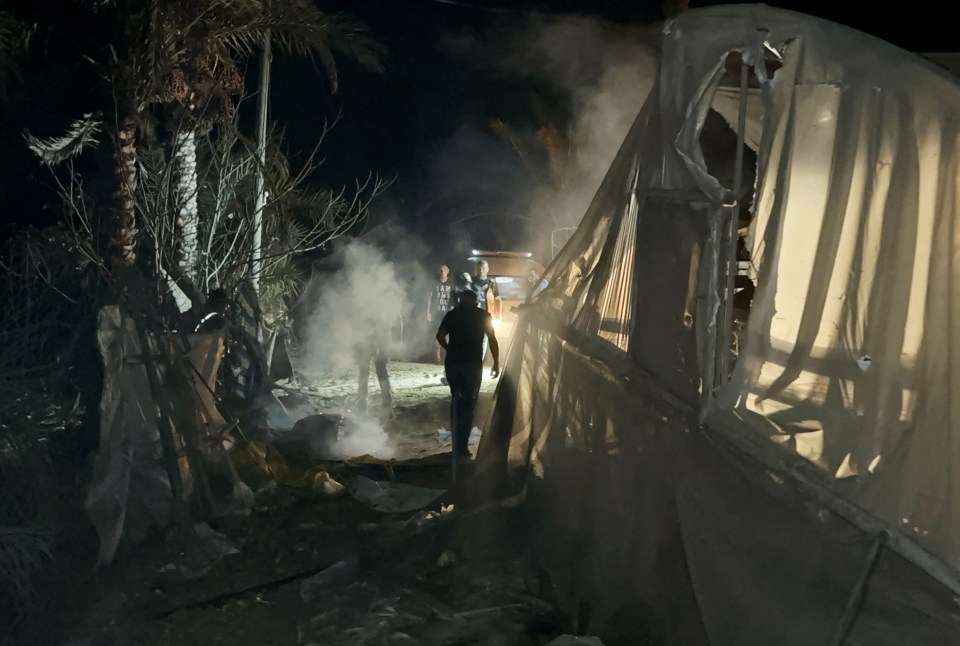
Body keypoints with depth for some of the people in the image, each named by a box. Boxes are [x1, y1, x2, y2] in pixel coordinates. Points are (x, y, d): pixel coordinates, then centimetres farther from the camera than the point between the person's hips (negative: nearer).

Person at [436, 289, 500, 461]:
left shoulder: (452, 314, 8)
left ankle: (456, 443, 20)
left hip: (453, 363, 2)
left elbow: (440, 336, -1)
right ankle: (461, 447, -2)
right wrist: (496, 363, 7)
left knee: (456, 399, 18)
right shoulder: (483, 316, 6)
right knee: (468, 404, 2)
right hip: (473, 364, -2)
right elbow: (492, 340, 0)